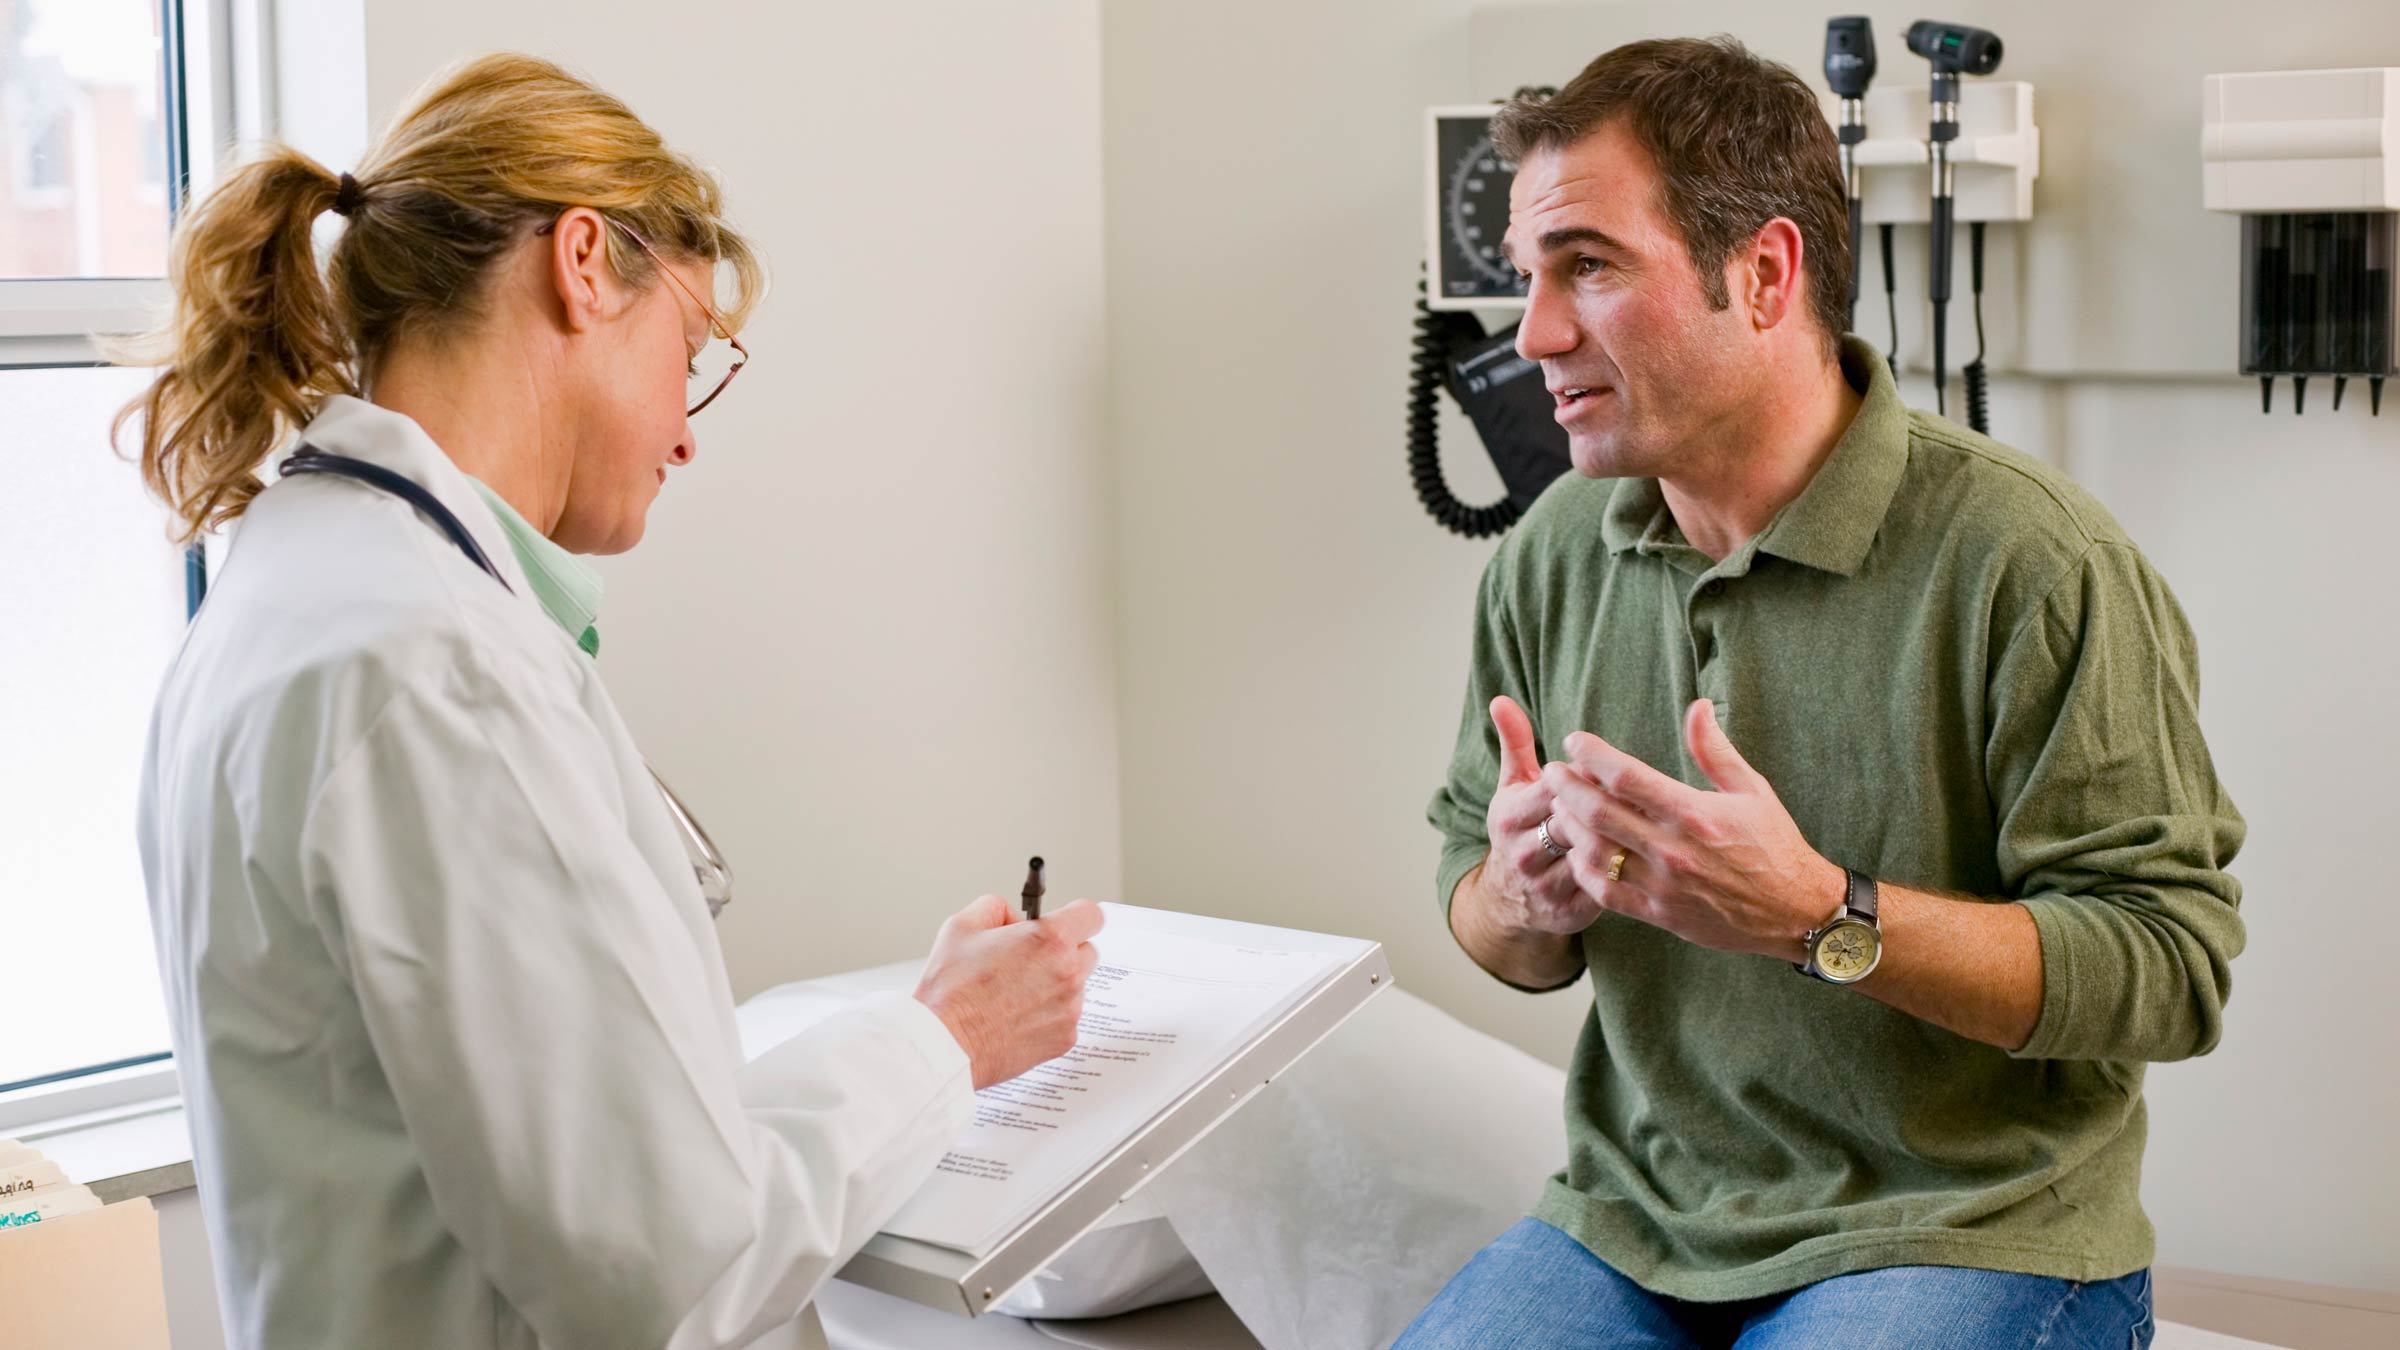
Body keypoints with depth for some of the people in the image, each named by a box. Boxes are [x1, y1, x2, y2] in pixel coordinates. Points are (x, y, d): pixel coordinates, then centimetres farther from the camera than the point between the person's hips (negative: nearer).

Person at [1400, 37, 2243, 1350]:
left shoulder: (2031, 563, -14)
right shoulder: (1551, 554, 4)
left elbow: (2172, 968, -16)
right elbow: (1472, 882, 13)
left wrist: (1818, 916, -26)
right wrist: (1521, 903, -11)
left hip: (1967, 1229, -4)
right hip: (1633, 1226, 4)